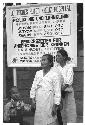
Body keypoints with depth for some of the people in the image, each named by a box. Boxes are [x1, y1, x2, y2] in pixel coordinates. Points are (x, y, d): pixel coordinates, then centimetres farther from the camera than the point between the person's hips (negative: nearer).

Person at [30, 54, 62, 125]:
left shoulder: (55, 75, -7)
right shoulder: (38, 73, 10)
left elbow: (57, 91, -9)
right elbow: (33, 87, 14)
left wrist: (55, 106, -11)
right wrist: (33, 99, 9)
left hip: (49, 103, -5)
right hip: (38, 104, 5)